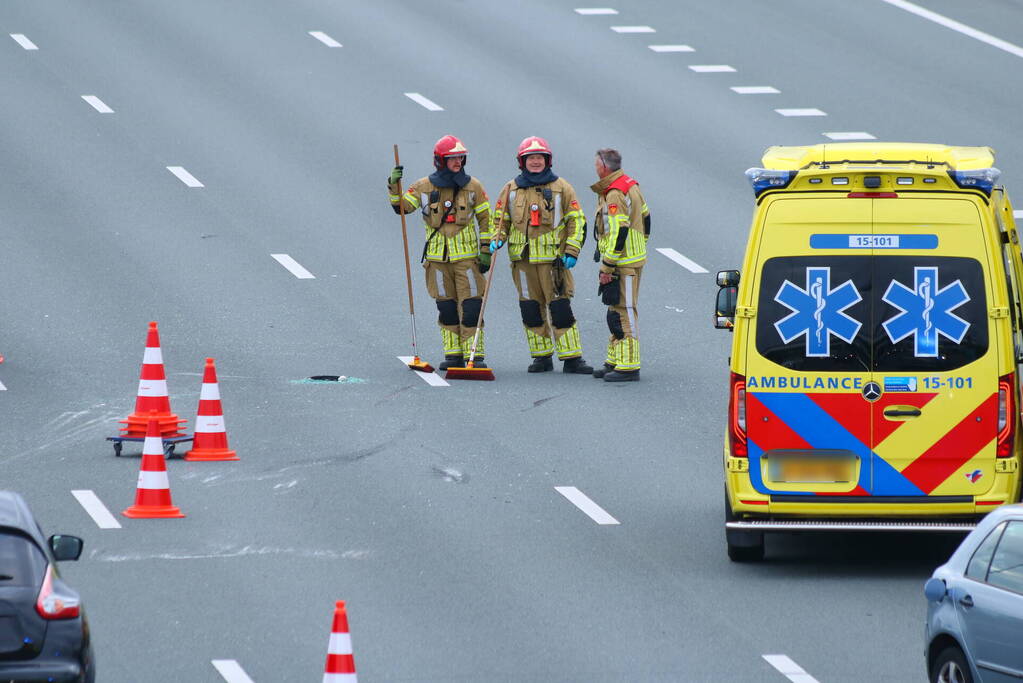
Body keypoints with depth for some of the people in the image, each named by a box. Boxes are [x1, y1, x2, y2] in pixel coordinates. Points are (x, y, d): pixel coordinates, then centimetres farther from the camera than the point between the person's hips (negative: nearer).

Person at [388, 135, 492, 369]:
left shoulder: (473, 187, 1)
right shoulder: (424, 187, 2)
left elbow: (485, 218, 5)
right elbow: (402, 206, -4)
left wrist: (486, 251, 1)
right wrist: (394, 187, -21)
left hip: (467, 256, -2)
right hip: (437, 258, 2)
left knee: (471, 307, -7)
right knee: (446, 308, 8)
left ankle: (474, 355, -5)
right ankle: (453, 355, 15)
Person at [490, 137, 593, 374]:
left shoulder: (561, 188, 2)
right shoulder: (511, 190, 9)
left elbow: (576, 221, 4)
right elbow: (501, 219, 17)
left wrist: (571, 251, -5)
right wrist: (497, 240, -3)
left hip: (553, 258, -3)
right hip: (522, 259, 3)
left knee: (560, 308, -6)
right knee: (531, 310, 6)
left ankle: (572, 357, -4)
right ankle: (541, 357, 14)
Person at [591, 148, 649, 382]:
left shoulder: (615, 195, -19)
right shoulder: (630, 186, 12)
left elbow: (619, 233, -23)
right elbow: (645, 217, 22)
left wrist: (607, 268, -20)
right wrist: (641, 245, 30)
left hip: (623, 264, -11)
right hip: (634, 258, 11)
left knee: (623, 313, -9)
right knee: (617, 312, 17)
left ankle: (628, 367, -9)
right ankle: (614, 362, 24)